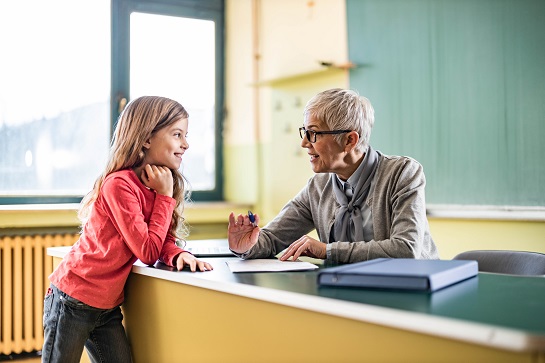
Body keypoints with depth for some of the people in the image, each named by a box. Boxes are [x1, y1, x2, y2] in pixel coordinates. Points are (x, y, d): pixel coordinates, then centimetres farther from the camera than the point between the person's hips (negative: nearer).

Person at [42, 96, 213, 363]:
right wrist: (164, 195, -17)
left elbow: (161, 243, 3)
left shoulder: (157, 185, 2)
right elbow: (148, 253, -22)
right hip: (71, 301, -7)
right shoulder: (120, 184, -23)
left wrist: (179, 255, -20)